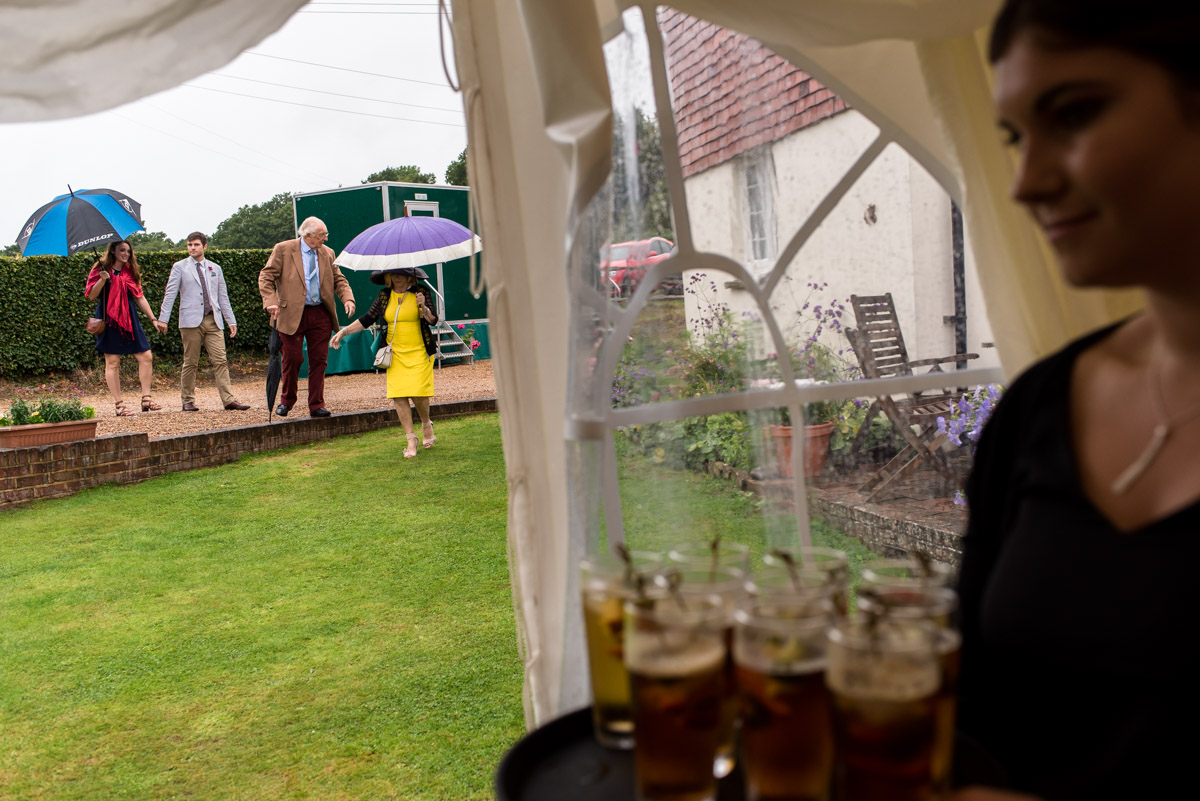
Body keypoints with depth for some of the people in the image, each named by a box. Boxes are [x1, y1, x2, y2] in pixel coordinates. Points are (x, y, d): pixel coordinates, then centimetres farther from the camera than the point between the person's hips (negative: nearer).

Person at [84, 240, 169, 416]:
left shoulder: (131, 272, 14)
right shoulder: (101, 269, 1)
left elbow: (140, 298, 15)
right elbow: (91, 295, -4)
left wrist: (153, 319, 10)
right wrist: (102, 280, -19)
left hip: (130, 319, 5)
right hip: (109, 319, -5)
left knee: (146, 357, -3)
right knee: (112, 362, -4)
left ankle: (146, 398, 4)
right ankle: (119, 405, -1)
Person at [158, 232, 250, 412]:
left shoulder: (215, 268, 17)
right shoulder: (179, 267, 8)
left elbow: (223, 297, 18)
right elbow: (170, 294, 3)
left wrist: (231, 321, 12)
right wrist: (163, 319, -5)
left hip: (213, 320, 2)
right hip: (191, 321, -2)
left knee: (220, 361, -5)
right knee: (190, 363, 1)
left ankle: (229, 400, -9)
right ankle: (188, 401, 10)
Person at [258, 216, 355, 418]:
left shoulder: (327, 253, 11)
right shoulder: (283, 249, -1)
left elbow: (338, 279, 15)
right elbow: (266, 277, -2)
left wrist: (347, 298, -4)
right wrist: (271, 302, -17)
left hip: (320, 314, 4)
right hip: (292, 314, -3)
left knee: (319, 360, 4)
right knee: (293, 358, 0)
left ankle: (316, 405, 13)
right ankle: (286, 401, 21)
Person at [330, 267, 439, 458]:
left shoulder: (420, 292, -1)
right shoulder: (384, 296, 6)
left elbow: (433, 320, -3)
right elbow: (367, 320, 10)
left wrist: (424, 308, -23)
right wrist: (344, 331, 3)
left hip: (418, 353, -3)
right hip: (396, 354, 3)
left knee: (418, 394, -10)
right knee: (398, 396, -7)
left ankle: (426, 425, 21)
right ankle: (411, 439, 2)